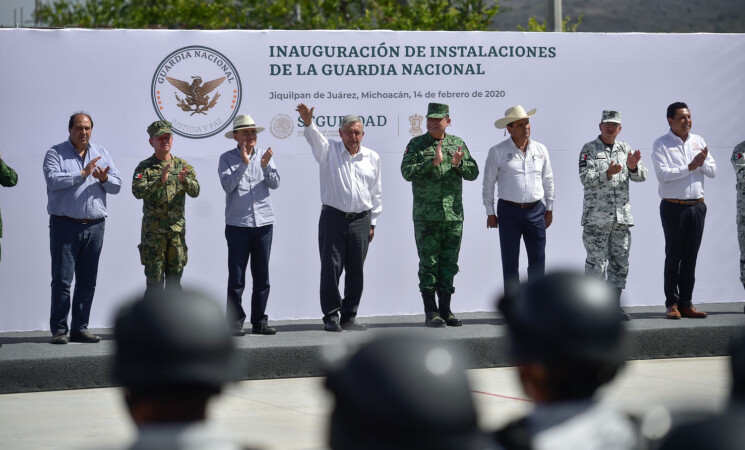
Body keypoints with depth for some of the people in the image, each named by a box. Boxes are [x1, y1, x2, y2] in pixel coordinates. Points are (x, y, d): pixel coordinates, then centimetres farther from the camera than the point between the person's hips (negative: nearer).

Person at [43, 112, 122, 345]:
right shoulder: (55, 153, 2)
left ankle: (80, 328, 13)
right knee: (62, 280, -6)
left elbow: (116, 185, 8)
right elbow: (52, 179, -15)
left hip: (94, 226, 4)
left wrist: (104, 179, -14)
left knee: (87, 281, 6)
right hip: (65, 225, -4)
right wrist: (82, 174, -15)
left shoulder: (102, 154, 14)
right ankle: (59, 329, -2)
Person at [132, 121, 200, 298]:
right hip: (153, 230, -3)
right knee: (154, 281, -3)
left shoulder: (183, 165, 9)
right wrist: (160, 180, -29)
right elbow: (137, 191, -15)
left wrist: (184, 180, -23)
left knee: (174, 280, 8)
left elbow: (195, 191, -2)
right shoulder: (145, 167, -1)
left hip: (177, 229, 3)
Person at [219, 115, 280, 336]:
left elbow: (275, 183, -1)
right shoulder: (227, 158, 1)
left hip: (263, 223, 3)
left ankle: (259, 322, 13)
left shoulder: (264, 155, 8)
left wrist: (265, 166, -18)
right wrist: (243, 163, -19)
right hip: (238, 224, -3)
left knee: (262, 276, 6)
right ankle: (235, 323, 2)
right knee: (236, 277, -2)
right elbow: (228, 185, -12)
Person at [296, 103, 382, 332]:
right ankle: (331, 316, 5)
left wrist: (372, 222, 14)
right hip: (333, 218, -3)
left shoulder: (372, 158, 11)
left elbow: (376, 193, 16)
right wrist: (308, 123, -41)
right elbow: (315, 139, -19)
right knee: (331, 269, -2)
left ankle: (349, 316, 14)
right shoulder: (329, 151, 3)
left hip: (361, 221, 3)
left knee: (355, 271, 6)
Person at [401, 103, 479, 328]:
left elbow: (473, 173, 8)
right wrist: (433, 162, -20)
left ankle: (445, 310, 13)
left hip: (454, 214, 3)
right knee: (428, 263, -2)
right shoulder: (416, 144, 2)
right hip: (426, 216, -3)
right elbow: (407, 171, -11)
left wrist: (459, 163, -12)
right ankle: (430, 312, 2)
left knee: (449, 263, 6)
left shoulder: (458, 143, 11)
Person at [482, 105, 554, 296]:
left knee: (538, 259, 4)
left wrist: (549, 209, 13)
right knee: (510, 262, 1)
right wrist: (490, 213, 1)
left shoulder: (540, 150, 6)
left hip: (536, 210, 3)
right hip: (509, 211, -3)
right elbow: (488, 184, 2)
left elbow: (548, 180, 14)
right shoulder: (497, 152, -4)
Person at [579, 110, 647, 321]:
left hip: (622, 216, 5)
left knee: (620, 262, 8)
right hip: (596, 216, -5)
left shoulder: (625, 149, 13)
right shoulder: (589, 150, 0)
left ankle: (614, 305, 16)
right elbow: (586, 178, -11)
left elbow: (641, 176, 4)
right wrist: (608, 174, -26)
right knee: (596, 262, -5)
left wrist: (633, 167, -17)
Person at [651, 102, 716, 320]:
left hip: (697, 206, 4)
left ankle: (686, 304, 10)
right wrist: (689, 167, -17)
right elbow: (662, 174, -16)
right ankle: (672, 304, 3)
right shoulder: (661, 144, -3)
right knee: (673, 256, -2)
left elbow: (712, 171, 8)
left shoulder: (698, 141, 12)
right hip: (673, 207, -4)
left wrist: (702, 162, -13)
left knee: (690, 257, 6)